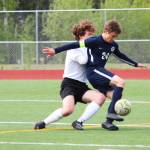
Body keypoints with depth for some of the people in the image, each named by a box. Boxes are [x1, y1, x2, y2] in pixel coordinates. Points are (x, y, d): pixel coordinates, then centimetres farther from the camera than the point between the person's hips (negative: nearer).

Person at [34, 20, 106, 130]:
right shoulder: (73, 48, -6)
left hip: (82, 86, 7)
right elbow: (83, 60, -24)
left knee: (101, 97, -22)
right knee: (68, 110, -33)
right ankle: (43, 123, -11)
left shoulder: (86, 49, 17)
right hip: (69, 84, -7)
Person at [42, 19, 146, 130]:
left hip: (100, 72, 8)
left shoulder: (113, 45, 11)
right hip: (93, 71, -8)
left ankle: (108, 121, 2)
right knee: (121, 82, -23)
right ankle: (112, 112, -25)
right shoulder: (95, 41, -12)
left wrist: (136, 64, 40)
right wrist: (56, 51, -15)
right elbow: (76, 45, -13)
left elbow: (121, 56, 30)